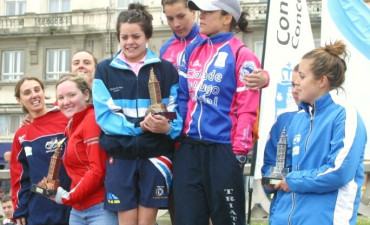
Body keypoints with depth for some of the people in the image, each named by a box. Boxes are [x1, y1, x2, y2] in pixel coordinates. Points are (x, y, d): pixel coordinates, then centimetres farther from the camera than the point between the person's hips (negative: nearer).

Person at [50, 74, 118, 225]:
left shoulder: (93, 119, -10)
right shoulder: (70, 126, 17)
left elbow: (98, 170, -16)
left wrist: (68, 197, -10)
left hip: (101, 209, -9)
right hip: (77, 210, 9)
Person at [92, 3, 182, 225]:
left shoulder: (166, 69, 4)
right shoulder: (105, 70, 4)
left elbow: (177, 113, 2)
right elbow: (104, 115, -4)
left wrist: (167, 127, -21)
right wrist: (137, 125, -19)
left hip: (155, 155, 0)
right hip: (120, 155, 0)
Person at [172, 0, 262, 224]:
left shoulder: (241, 55, -6)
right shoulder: (192, 50, 12)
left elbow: (247, 109, -10)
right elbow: (182, 96, 15)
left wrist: (239, 151, -13)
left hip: (223, 150, -6)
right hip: (189, 148, 6)